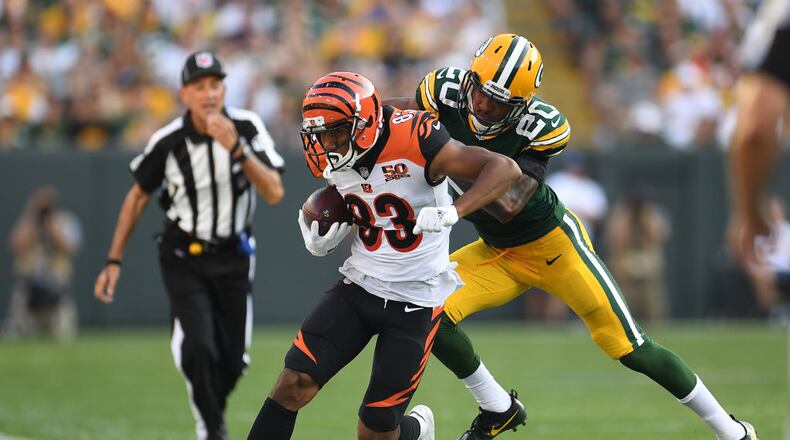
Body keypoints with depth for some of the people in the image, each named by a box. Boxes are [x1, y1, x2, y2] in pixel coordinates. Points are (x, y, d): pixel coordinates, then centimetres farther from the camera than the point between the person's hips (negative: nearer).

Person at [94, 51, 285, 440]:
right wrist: (113, 261, 1)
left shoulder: (246, 127, -13)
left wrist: (237, 150, -34)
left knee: (233, 360, 6)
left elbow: (274, 193, -21)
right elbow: (138, 197, 1)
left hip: (234, 258, 2)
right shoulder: (168, 141, -14)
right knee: (198, 347, -21)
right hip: (183, 258, -2)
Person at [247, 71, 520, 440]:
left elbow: (504, 169, -23)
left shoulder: (413, 142, -23)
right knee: (294, 383, -13)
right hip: (358, 285, 5)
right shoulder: (330, 158, -3)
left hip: (414, 301, -5)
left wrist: (453, 212, -37)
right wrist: (321, 239, -3)